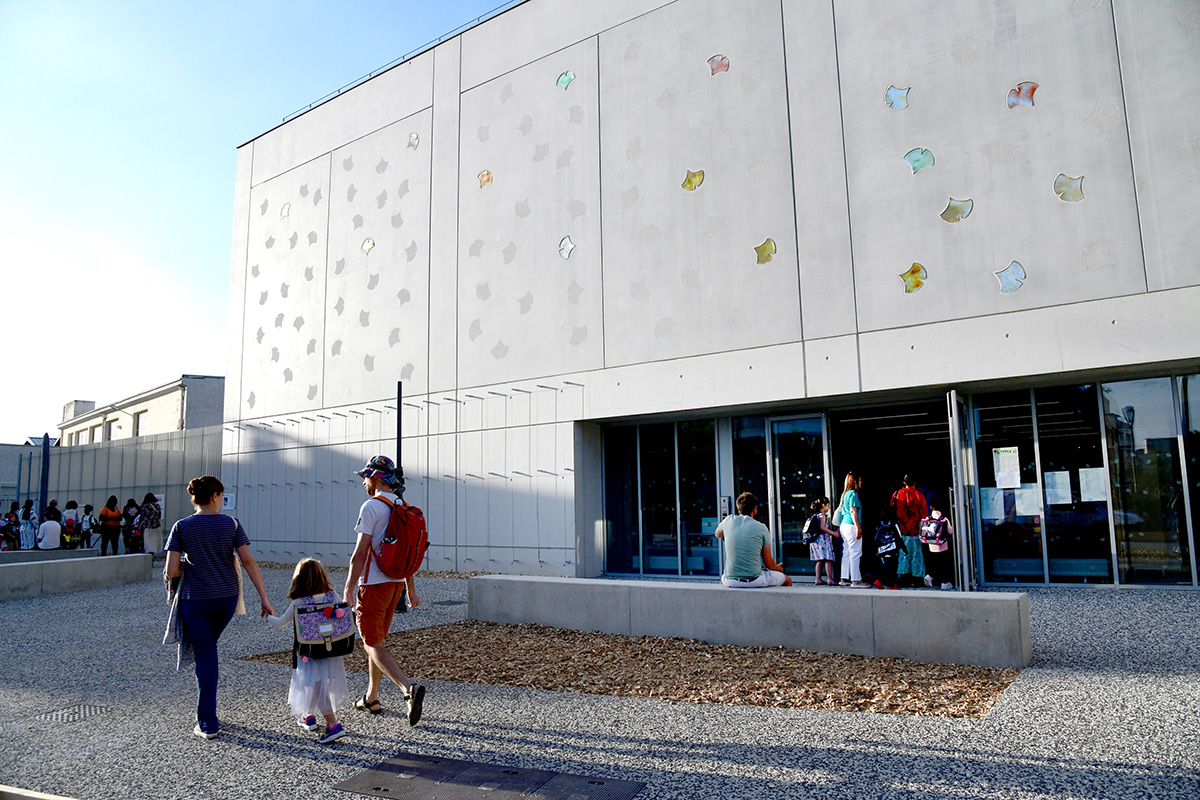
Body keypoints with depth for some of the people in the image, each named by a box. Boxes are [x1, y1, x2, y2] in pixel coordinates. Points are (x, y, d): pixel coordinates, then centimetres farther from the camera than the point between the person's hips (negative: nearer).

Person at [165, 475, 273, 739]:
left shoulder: (182, 527, -6)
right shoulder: (231, 524, -4)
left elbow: (171, 571, -10)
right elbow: (248, 561, -9)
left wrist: (189, 569, 13)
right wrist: (264, 597, -6)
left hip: (195, 600, -2)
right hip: (226, 598, 2)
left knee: (205, 659, 6)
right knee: (207, 650, 25)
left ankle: (208, 724, 10)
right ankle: (205, 711, 34)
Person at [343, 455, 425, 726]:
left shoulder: (371, 507, -15)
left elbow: (360, 553, -17)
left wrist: (348, 589, -11)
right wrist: (410, 589, 20)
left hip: (373, 585, -8)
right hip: (396, 583, 8)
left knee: (372, 644, -3)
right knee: (376, 640, 20)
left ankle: (409, 688, -20)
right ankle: (371, 698, 28)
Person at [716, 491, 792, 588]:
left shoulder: (729, 520, 0)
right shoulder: (761, 528, -5)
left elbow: (718, 534, 25)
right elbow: (769, 563, -1)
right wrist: (778, 568, 21)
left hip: (731, 582, 3)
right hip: (754, 581, -3)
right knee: (787, 580, 21)